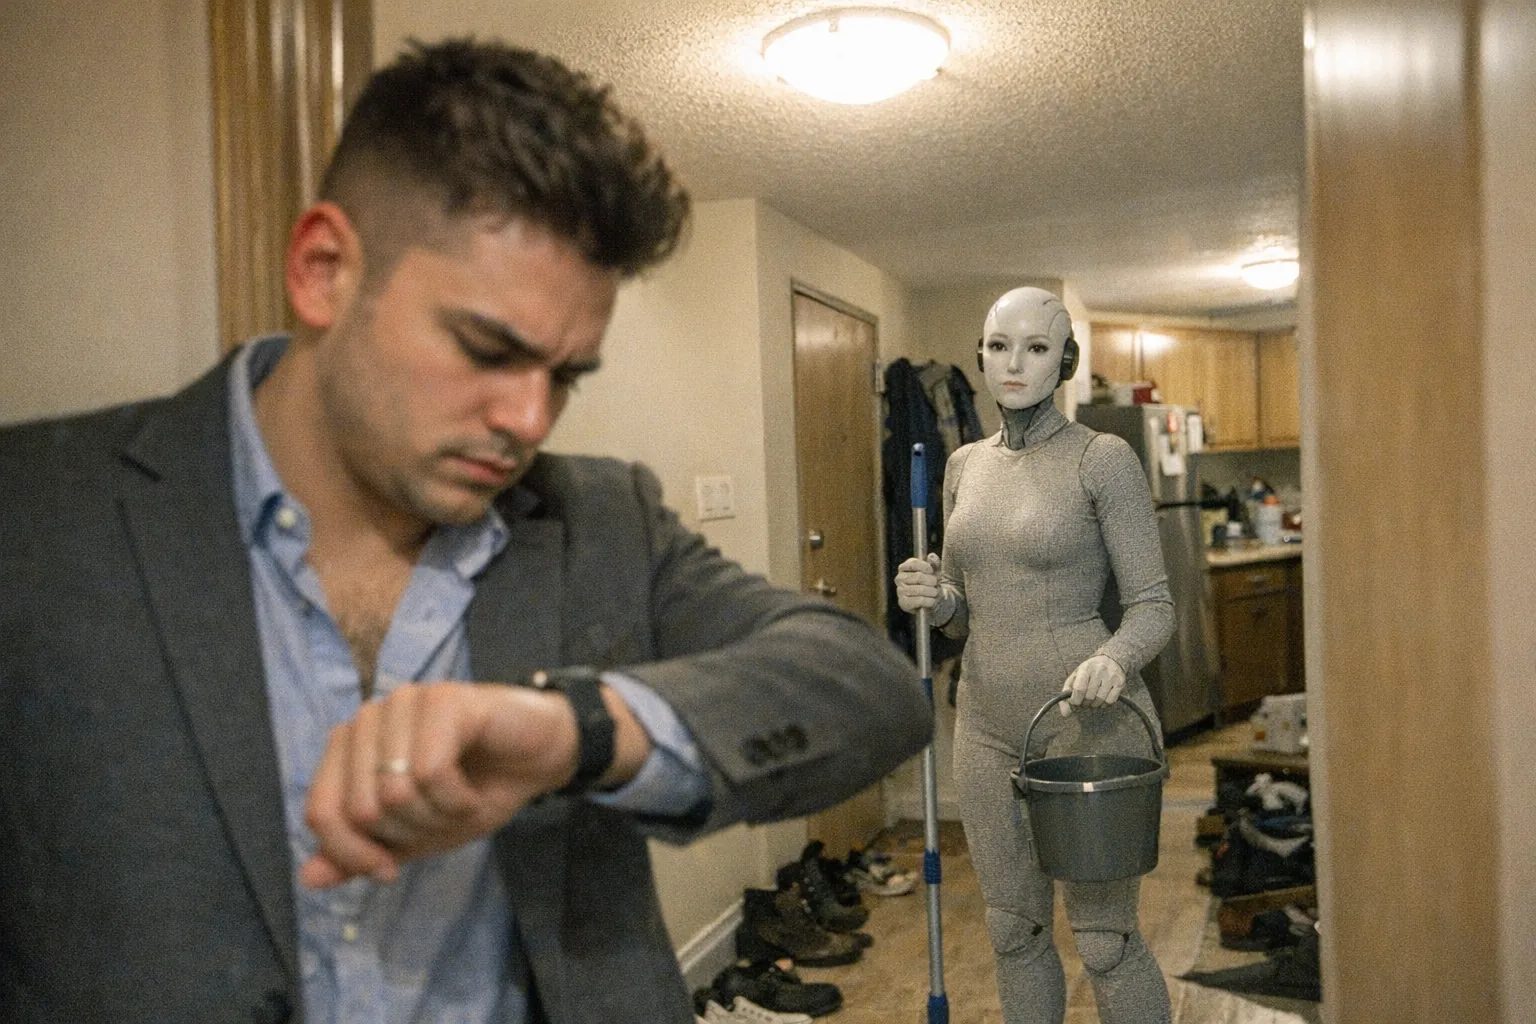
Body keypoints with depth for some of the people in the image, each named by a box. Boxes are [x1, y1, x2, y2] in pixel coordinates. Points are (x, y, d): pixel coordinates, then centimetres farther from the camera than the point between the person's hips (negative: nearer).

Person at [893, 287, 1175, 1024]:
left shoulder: (1102, 458, -8)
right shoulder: (964, 465, 9)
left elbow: (1153, 605, -7)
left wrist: (1115, 659, -28)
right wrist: (933, 599, -7)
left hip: (1087, 719, -5)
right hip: (987, 722, 5)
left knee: (1104, 939, 6)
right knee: (1013, 930, 16)